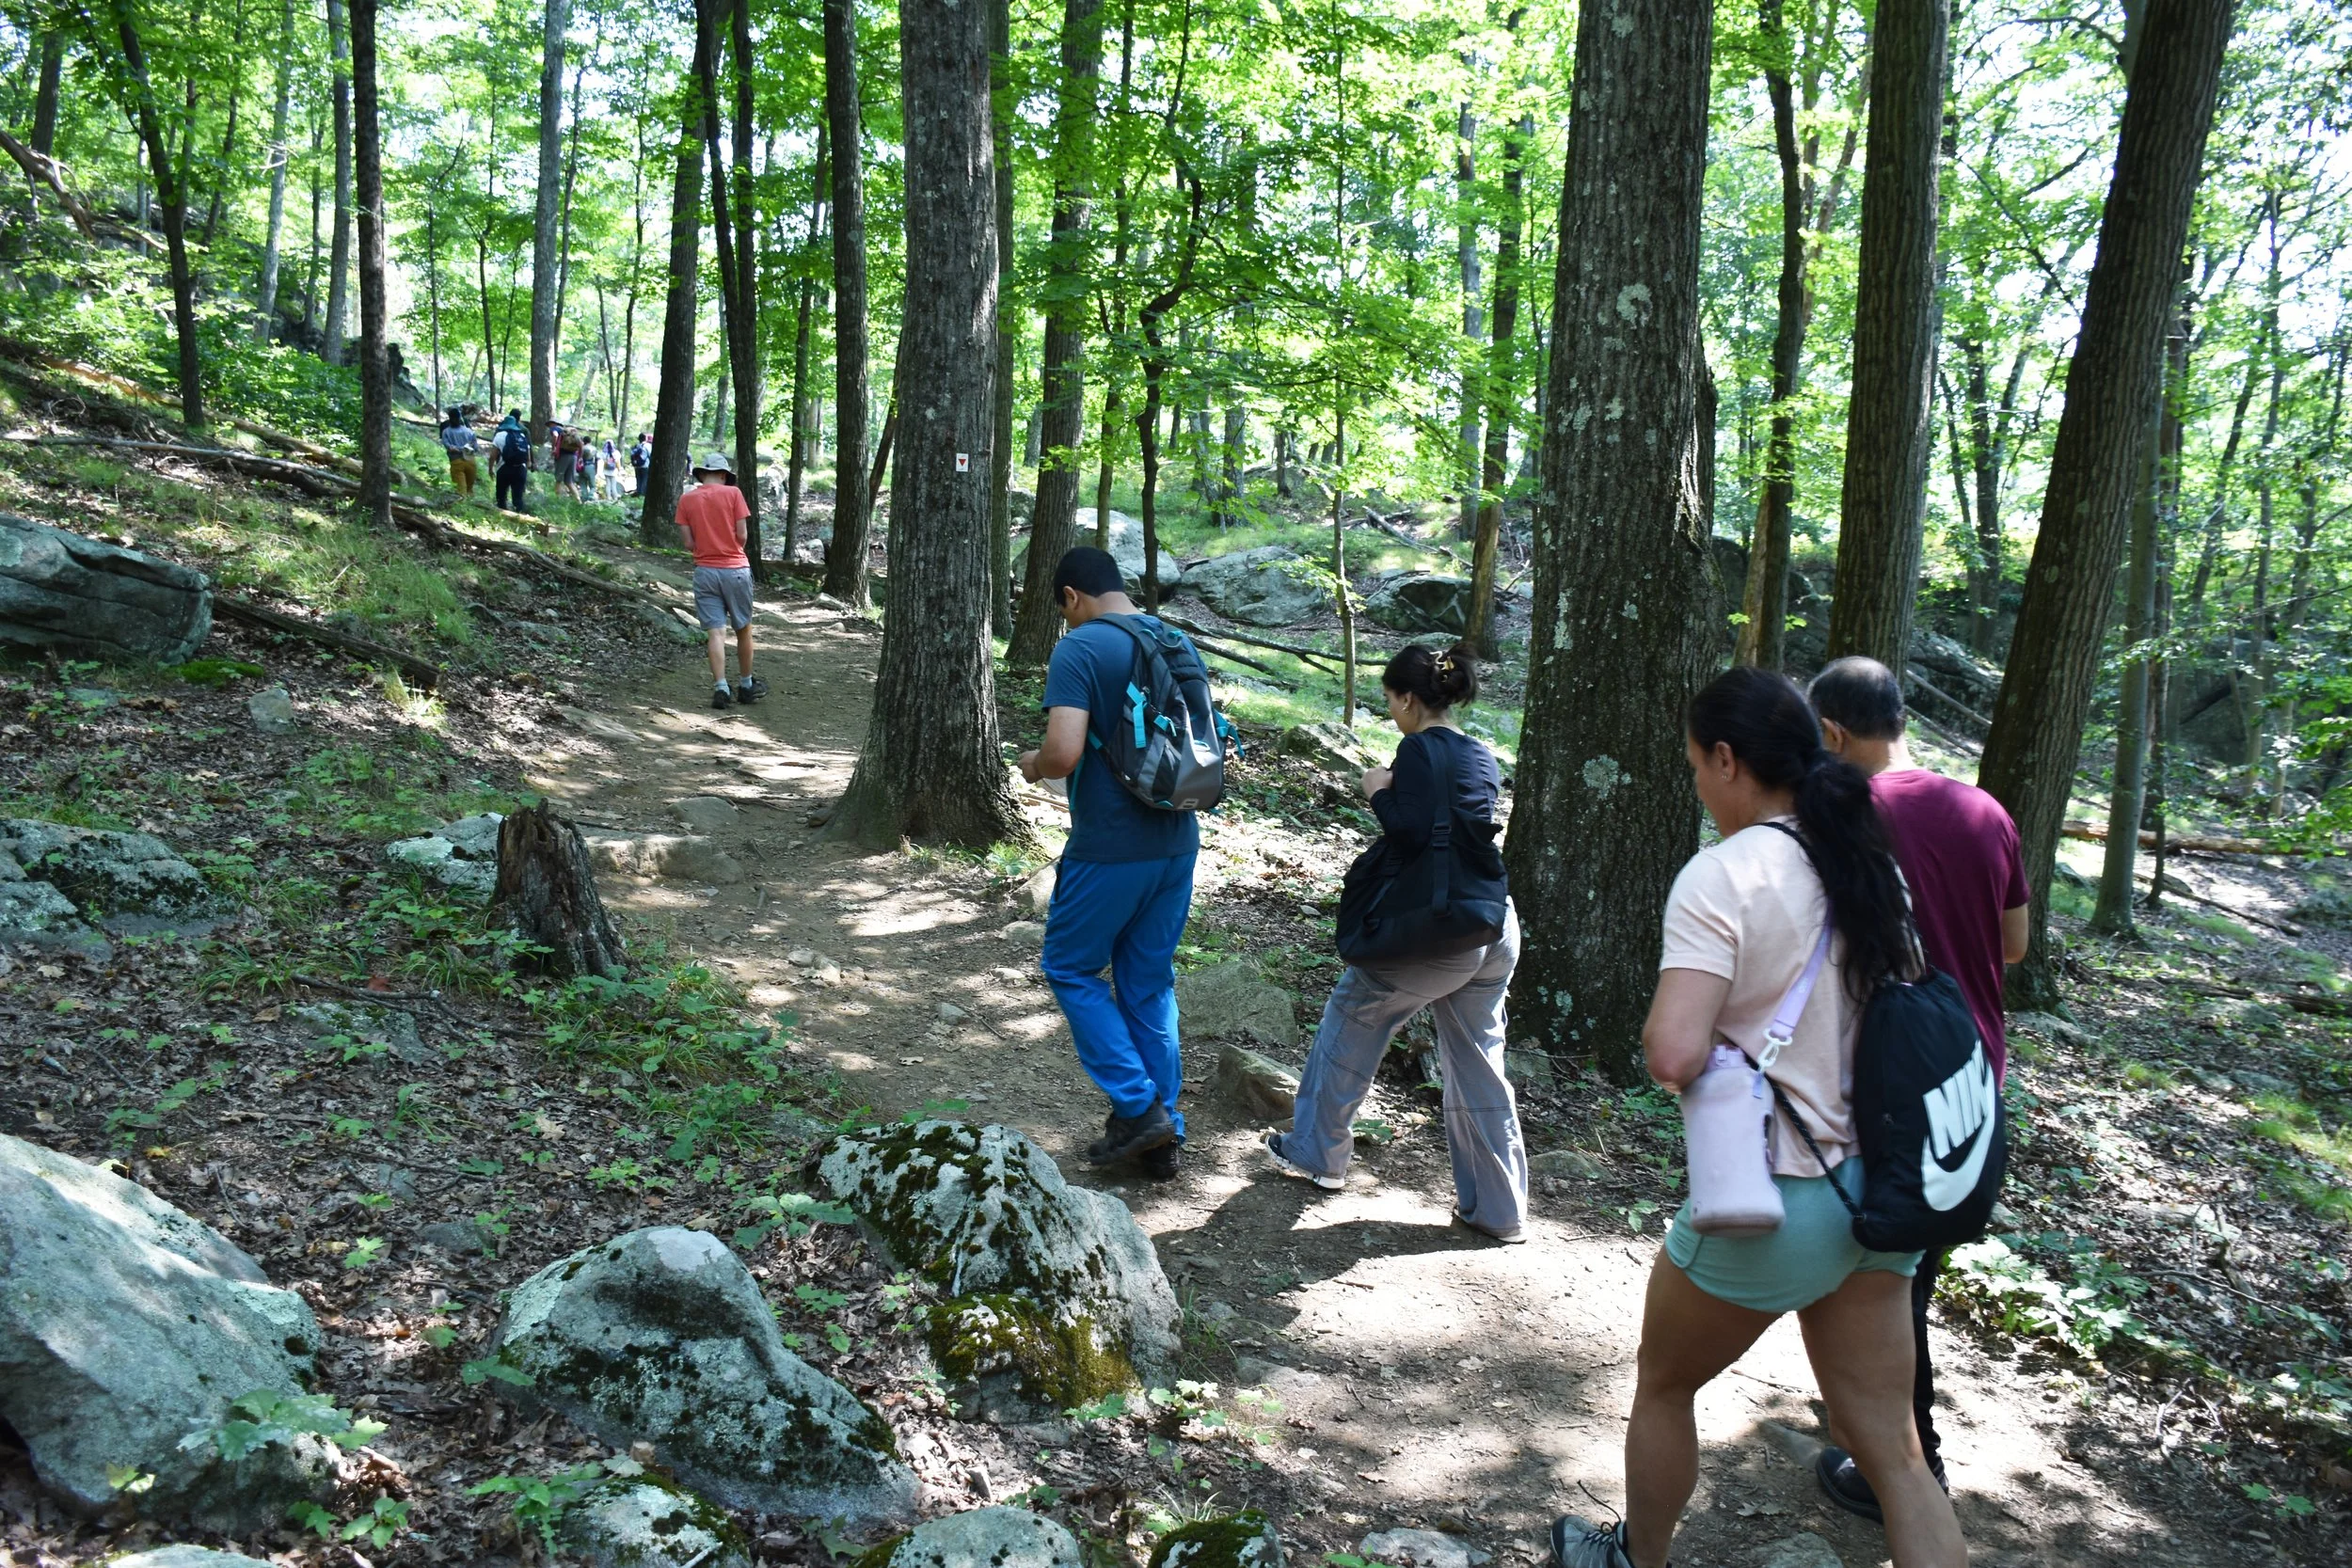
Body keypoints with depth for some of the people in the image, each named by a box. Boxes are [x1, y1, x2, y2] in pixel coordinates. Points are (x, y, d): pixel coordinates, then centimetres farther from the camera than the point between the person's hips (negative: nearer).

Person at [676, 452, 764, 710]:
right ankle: (746, 685, 23)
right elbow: (742, 536, -6)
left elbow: (689, 543, 0)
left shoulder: (686, 499, 2)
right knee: (743, 629, 13)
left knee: (715, 632, 0)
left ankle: (721, 688, -11)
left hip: (705, 570, 2)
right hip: (735, 569, -2)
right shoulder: (732, 493, -5)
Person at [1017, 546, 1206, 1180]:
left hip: (1109, 849, -7)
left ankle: (1137, 1106, 7)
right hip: (1176, 843, 7)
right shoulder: (1178, 643, 8)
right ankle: (1162, 1134, 21)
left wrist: (1034, 765, -4)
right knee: (1150, 983, 15)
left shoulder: (1079, 649, -14)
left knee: (1070, 967, 12)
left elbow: (1063, 752, -25)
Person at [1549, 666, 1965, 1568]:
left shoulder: (1722, 875, -20)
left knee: (1662, 1386, 20)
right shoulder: (1868, 862, 4)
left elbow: (1673, 1053, -30)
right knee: (1889, 1448, 14)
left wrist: (1654, 1034, -9)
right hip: (1878, 1190, 7)